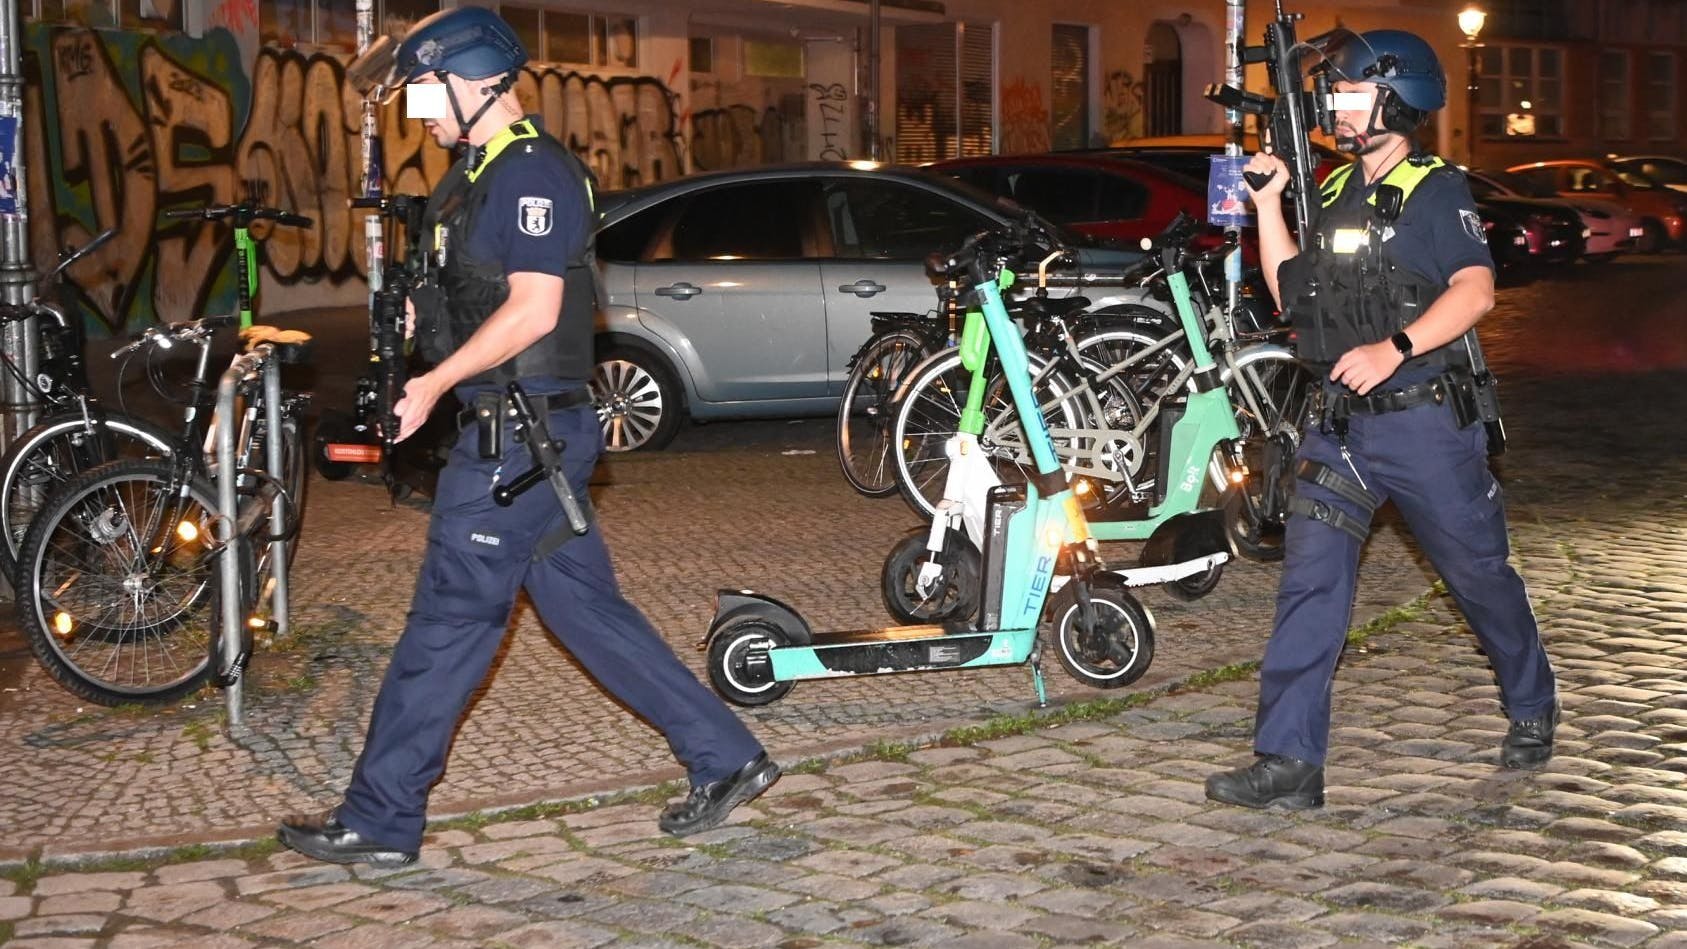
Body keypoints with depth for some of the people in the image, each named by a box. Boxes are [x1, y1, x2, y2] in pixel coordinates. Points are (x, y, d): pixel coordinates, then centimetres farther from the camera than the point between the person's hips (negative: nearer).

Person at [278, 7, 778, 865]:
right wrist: (411, 303, 6)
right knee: (585, 607, 12)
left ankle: (379, 821, 5)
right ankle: (725, 759, 17)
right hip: (515, 432, 10)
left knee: (449, 619, -4)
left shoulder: (532, 174, -14)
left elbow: (532, 310, -22)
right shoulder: (479, 176, 17)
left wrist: (433, 385, -19)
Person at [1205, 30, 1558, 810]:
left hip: (1426, 421, -5)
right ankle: (1289, 761, -8)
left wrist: (1394, 349, -32)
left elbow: (1475, 290, -21)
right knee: (1310, 582, -6)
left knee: (1479, 573, 11)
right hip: (1339, 424, 6)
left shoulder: (1434, 192, -8)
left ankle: (1532, 708, 35)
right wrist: (1268, 204, 8)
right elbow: (1291, 293, 15)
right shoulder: (1334, 193, 13)